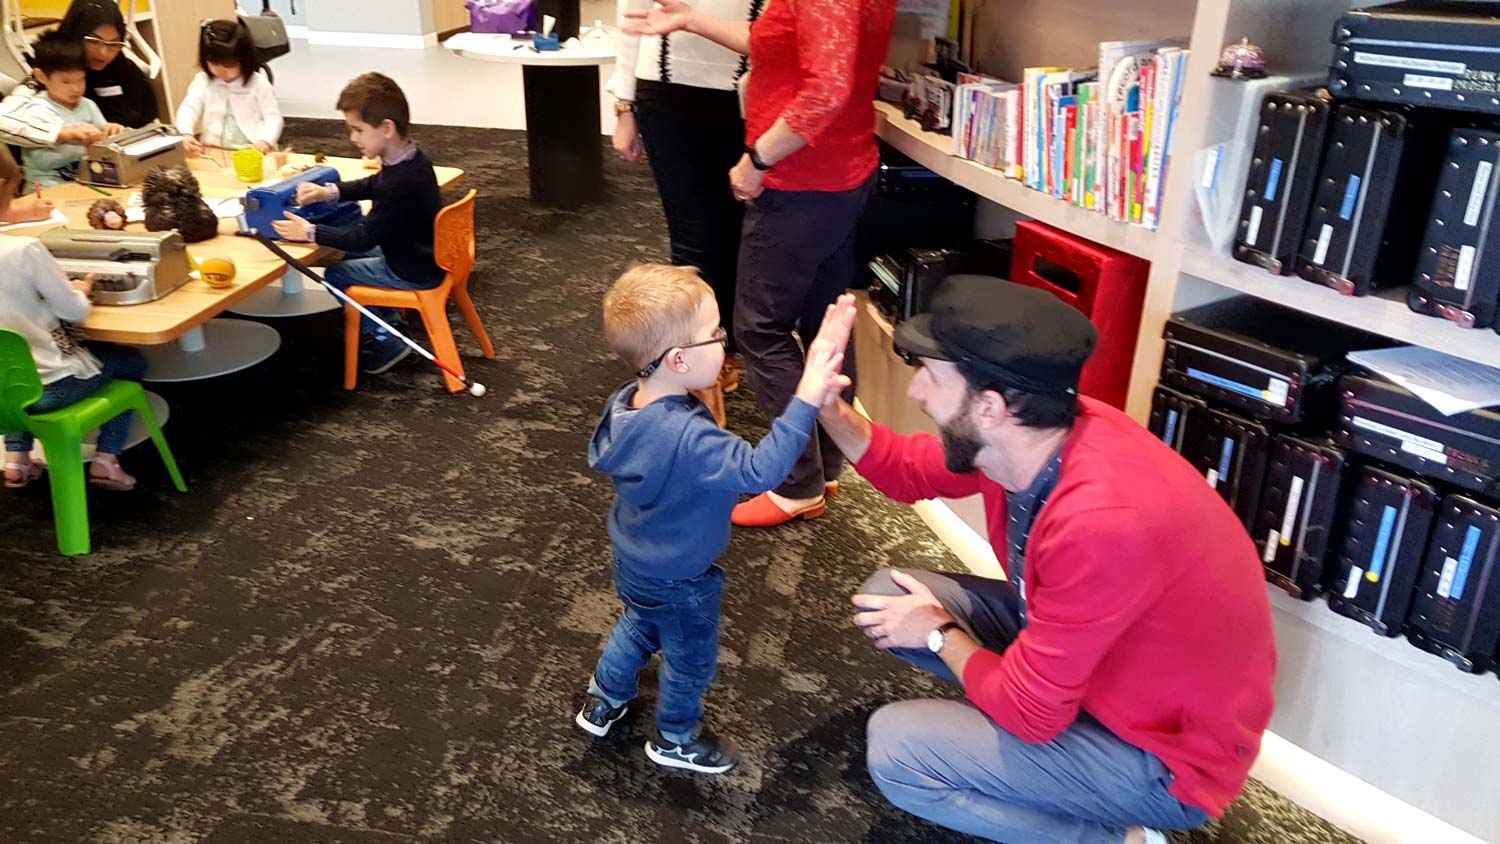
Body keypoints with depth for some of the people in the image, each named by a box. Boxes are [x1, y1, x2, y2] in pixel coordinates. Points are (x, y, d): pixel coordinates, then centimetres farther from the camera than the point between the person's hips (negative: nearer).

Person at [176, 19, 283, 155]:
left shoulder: (258, 83, -1)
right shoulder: (203, 82, 6)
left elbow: (273, 116, -2)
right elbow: (188, 108, -2)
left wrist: (266, 141, -21)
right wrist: (187, 135, -22)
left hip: (252, 152, -3)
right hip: (214, 152, 3)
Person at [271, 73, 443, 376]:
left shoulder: (399, 183, -32)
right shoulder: (412, 157, -2)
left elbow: (364, 236, -27)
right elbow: (374, 185, 16)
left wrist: (309, 232, -21)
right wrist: (330, 191, 3)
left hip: (414, 272, -10)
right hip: (428, 256, 10)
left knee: (335, 276, 1)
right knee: (351, 255, 25)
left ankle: (387, 341, 8)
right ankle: (388, 322, 31)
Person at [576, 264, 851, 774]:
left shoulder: (625, 402, -14)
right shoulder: (688, 437, -41)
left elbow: (601, 455, 4)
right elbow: (759, 470, -47)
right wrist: (806, 400, -48)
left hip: (632, 562, 8)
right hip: (679, 580, -7)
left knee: (637, 626, 36)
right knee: (691, 660, 21)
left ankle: (603, 702, 57)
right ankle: (676, 740, 45)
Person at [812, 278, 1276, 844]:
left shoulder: (1102, 521, -39)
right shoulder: (1026, 436, -14)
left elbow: (1029, 711, -29)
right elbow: (909, 471, 7)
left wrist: (940, 634, -11)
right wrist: (828, 406, -11)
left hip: (1165, 751, -8)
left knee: (894, 747, -18)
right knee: (887, 597, 2)